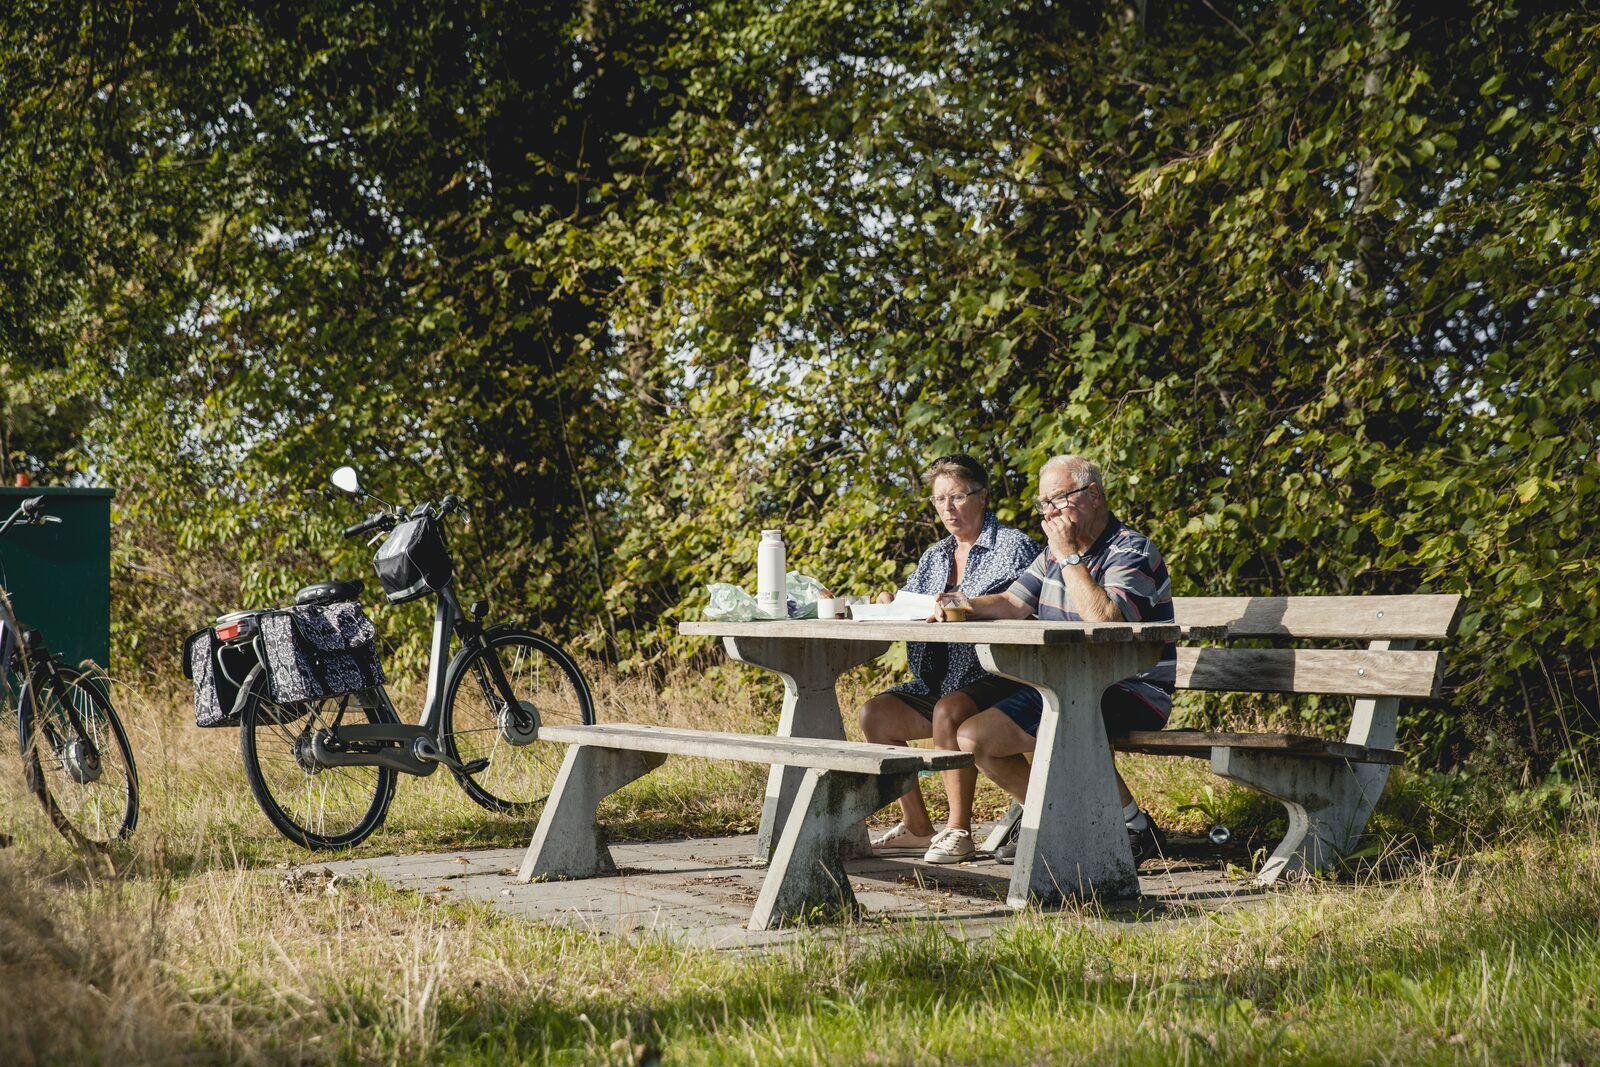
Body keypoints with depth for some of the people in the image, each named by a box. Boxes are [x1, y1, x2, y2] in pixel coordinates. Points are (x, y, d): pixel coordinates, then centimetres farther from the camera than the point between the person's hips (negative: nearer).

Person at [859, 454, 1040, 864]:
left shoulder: (1013, 546, -3)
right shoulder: (936, 556, 20)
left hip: (995, 677, -8)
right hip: (940, 683, 8)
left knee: (948, 711, -35)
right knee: (874, 714, -10)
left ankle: (959, 829, -23)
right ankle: (917, 826, -3)